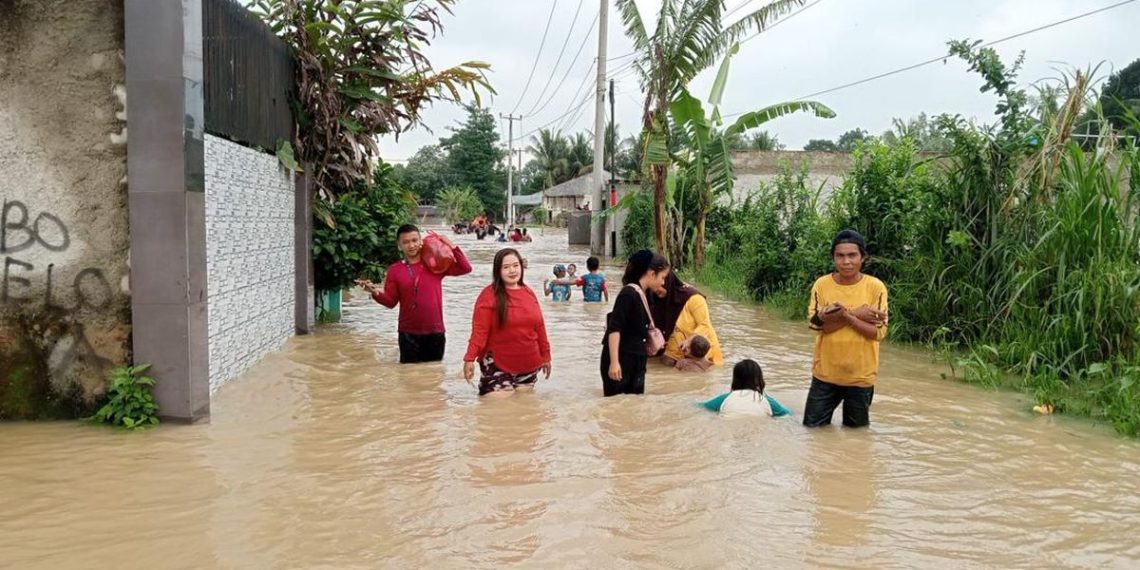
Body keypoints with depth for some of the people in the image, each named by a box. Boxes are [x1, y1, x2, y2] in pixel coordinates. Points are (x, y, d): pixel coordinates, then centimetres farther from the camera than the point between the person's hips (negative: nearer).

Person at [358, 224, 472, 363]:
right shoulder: (394, 270, 2)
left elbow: (466, 268, -3)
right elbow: (391, 301, 0)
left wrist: (451, 246, -12)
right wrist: (376, 293, -20)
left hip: (435, 332, 0)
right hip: (408, 333, 0)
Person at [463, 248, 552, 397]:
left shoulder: (529, 293, 7)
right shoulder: (489, 295, -9)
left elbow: (539, 327, 14)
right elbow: (479, 330, -15)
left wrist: (545, 355, 18)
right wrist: (470, 358, -24)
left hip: (529, 365, 5)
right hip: (497, 366, -5)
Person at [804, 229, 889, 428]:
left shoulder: (875, 287, -9)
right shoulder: (822, 284, -6)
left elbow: (878, 332, -13)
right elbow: (815, 323, -14)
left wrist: (846, 315, -25)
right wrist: (856, 313, -19)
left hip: (860, 375, -1)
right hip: (825, 372, 1)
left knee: (856, 430, 16)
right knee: (813, 426, 11)